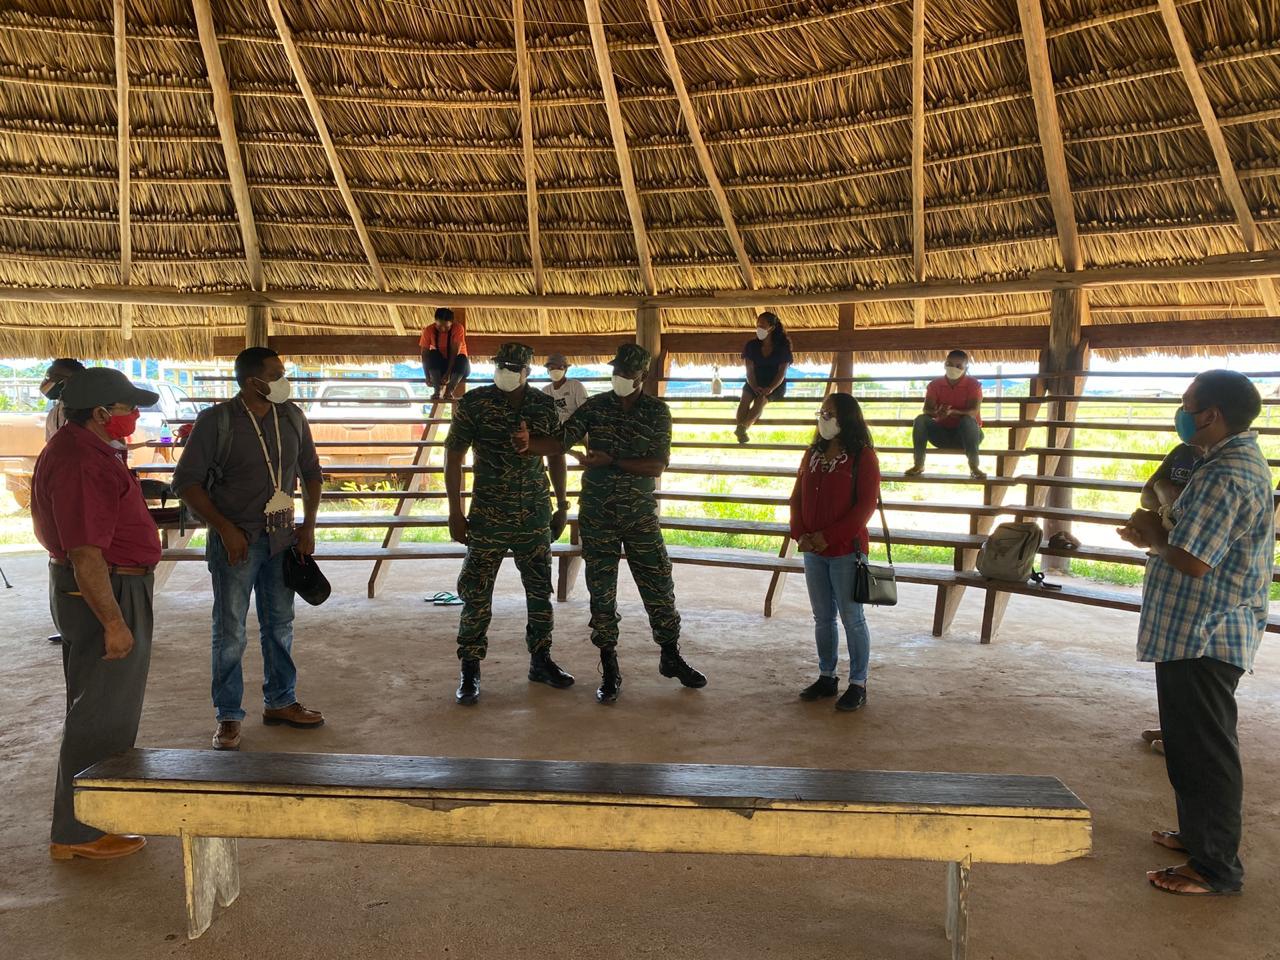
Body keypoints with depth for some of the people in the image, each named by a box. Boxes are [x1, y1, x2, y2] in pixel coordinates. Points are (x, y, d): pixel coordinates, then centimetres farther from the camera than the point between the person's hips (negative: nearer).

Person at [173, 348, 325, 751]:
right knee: (230, 633, 2)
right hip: (235, 540, -5)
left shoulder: (292, 417, 3)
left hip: (282, 538, 5)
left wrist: (308, 526, 5)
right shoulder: (217, 420, -11)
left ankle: (280, 702, 29)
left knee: (280, 625, 15)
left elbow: (311, 472, 13)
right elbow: (186, 480, -10)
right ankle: (229, 717, 14)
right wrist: (224, 528, -15)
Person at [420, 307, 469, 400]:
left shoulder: (458, 328, -18)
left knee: (463, 359, -32)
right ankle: (437, 390, -32)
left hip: (454, 364, -1)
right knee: (432, 354, -29)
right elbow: (424, 355, -17)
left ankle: (449, 391, -34)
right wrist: (428, 377, -29)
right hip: (438, 364, 1)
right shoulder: (428, 330, -14)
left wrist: (448, 373, -35)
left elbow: (454, 352, -26)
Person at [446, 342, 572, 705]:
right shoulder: (474, 403, -6)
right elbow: (453, 456, -4)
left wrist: (562, 506, 12)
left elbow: (556, 456, 12)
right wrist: (455, 512, -7)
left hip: (535, 515, 3)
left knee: (540, 592, 11)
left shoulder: (544, 405, 2)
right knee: (476, 594, -1)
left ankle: (541, 661, 26)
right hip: (487, 517, -3)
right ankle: (470, 671, 11)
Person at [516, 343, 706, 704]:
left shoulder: (657, 411, -2)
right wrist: (529, 442, -29)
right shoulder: (595, 406, 2)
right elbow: (561, 441, -9)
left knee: (659, 586, 5)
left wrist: (611, 461, -21)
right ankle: (609, 671, 15)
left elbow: (658, 465, -11)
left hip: (640, 515, -1)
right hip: (597, 515, 1)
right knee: (601, 592, 4)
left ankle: (671, 657, 26)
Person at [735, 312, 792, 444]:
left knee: (761, 399, -35)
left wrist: (770, 388, -25)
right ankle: (741, 430, -48)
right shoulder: (752, 345, 5)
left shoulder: (782, 347, -2)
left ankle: (743, 428, -54)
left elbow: (782, 372, -9)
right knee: (746, 397, -31)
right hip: (755, 383, 3)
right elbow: (749, 370, -2)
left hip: (776, 384, -3)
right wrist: (754, 387, -21)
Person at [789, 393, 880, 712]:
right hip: (813, 551, 6)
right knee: (822, 618, 13)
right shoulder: (813, 453, 11)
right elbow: (797, 498, 11)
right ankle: (827, 677, 25)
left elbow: (866, 504, -13)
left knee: (852, 618, 1)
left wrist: (829, 537, -17)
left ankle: (858, 684, 11)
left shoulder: (862, 456, -8)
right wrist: (800, 534, -6)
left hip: (846, 551, -6)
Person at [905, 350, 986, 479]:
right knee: (921, 419, -23)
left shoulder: (973, 384, -9)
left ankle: (974, 466, -32)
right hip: (942, 434, 2)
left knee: (968, 420, -34)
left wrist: (952, 412, -42)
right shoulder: (935, 384, -2)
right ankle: (919, 464, -22)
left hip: (965, 435, -2)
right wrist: (937, 414, -40)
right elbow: (927, 410, -14)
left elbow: (974, 412, -23)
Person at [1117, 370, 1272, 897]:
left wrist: (1154, 535, -8)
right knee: (1194, 744, 22)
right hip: (1201, 632, 11)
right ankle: (1199, 833, 36)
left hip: (1203, 636, -11)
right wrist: (1160, 535, 5)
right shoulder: (1245, 461, 13)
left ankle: (1215, 867, 10)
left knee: (1203, 750, -1)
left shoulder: (1226, 475, -22)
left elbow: (1193, 561, -26)